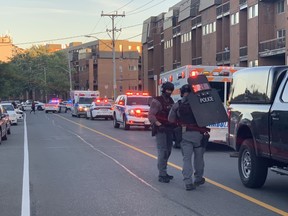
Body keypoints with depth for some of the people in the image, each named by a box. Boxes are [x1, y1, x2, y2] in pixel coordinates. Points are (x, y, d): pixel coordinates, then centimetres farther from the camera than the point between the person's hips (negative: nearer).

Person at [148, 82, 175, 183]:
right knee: (162, 152, -11)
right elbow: (151, 115, -15)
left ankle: (163, 172, 22)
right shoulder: (156, 101, -9)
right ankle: (162, 175, -10)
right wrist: (159, 125, -24)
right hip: (160, 129, -8)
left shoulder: (171, 101, 15)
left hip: (169, 129, 8)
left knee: (168, 151, 11)